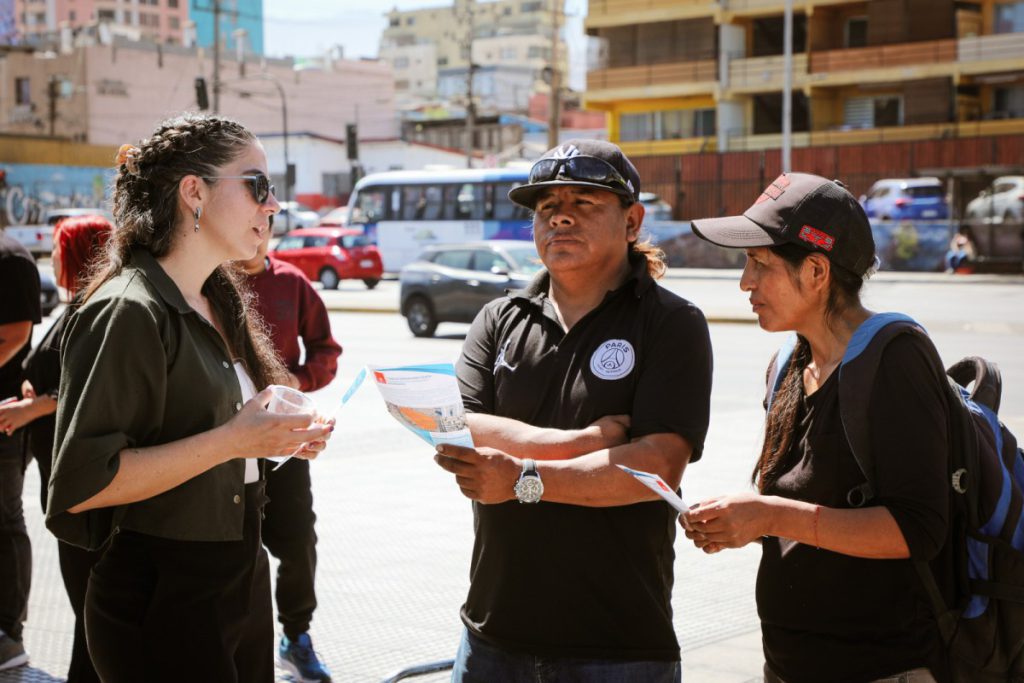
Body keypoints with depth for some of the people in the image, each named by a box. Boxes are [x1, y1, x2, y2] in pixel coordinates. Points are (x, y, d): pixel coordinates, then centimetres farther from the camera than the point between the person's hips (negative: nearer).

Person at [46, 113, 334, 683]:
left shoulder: (219, 304, 11)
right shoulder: (126, 312, -17)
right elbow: (81, 485, -24)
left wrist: (279, 436, 3)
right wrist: (231, 441, -24)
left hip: (241, 585, 8)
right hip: (163, 602, -8)